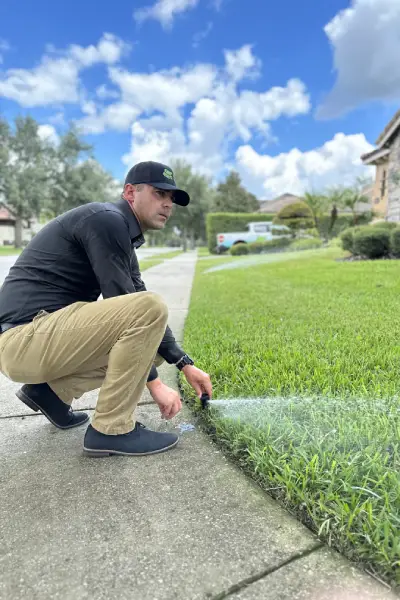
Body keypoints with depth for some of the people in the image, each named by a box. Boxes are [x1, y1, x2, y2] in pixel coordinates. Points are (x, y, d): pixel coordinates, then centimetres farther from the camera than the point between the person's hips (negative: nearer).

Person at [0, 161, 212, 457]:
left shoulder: (123, 235, 16)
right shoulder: (107, 220, -12)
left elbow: (135, 310, 16)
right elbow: (131, 308, -18)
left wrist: (186, 364, 11)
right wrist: (154, 381, -12)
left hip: (41, 337, 10)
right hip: (25, 339, -10)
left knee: (147, 341, 15)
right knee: (150, 307, -23)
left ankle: (52, 390, 13)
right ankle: (111, 430, -11)